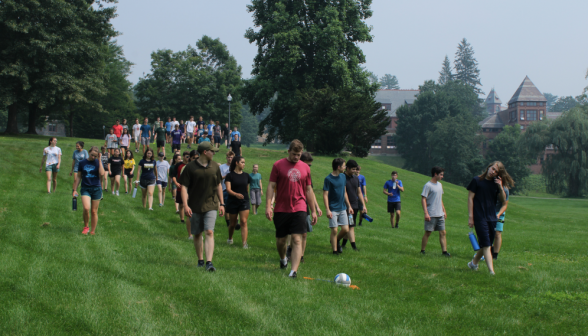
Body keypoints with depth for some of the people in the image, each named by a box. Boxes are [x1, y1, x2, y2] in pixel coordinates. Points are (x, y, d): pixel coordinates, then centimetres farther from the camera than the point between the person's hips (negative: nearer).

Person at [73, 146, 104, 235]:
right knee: (86, 208, -21)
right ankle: (86, 226, 1)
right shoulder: (82, 163, 4)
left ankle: (93, 231, 18)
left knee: (94, 211, 5)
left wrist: (99, 160, -14)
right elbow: (78, 177, 12)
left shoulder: (98, 162, 1)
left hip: (96, 189, 0)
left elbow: (102, 174, -17)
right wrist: (74, 189, 10)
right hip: (85, 189, 0)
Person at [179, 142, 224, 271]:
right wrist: (185, 205, -14)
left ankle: (209, 262, -19)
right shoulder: (191, 167, -5)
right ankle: (200, 260, 26)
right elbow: (184, 187, -5)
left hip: (211, 206, 1)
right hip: (195, 206, -1)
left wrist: (221, 204, 14)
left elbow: (218, 186, 16)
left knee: (210, 232, -14)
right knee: (197, 234, 9)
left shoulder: (215, 166, 6)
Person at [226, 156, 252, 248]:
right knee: (232, 223, 10)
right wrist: (236, 194, -33)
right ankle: (230, 238, 37)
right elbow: (228, 189, -17)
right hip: (233, 202, -2)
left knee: (244, 222, -12)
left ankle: (244, 243, -18)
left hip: (244, 202, 2)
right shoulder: (230, 176, -6)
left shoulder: (246, 176, 6)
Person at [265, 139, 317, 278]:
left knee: (297, 240, -11)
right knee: (281, 240, 9)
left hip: (299, 209, 1)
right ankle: (283, 259, 40)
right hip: (281, 209, 0)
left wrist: (313, 211, 14)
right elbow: (271, 186, 0)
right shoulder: (278, 165, 1)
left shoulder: (305, 168, 8)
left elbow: (309, 190, 14)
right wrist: (268, 206, -9)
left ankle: (294, 271, -15)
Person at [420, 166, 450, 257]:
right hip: (431, 215, -7)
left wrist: (444, 211, 21)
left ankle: (444, 251, 1)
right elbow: (423, 199, -14)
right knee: (427, 233, -1)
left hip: (440, 214, 7)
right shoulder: (428, 185, -10)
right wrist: (426, 213, -20)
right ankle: (422, 251, 9)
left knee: (443, 233, 2)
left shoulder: (439, 185, 14)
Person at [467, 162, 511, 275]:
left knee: (487, 245, 12)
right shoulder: (477, 181, -2)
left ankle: (473, 263, 32)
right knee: (486, 245, -11)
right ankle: (491, 271, -17)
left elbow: (503, 200, 6)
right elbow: (470, 198, -3)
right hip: (479, 218, -5)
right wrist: (470, 216, -7)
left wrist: (500, 187, -10)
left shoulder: (496, 183, 10)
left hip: (492, 218, 6)